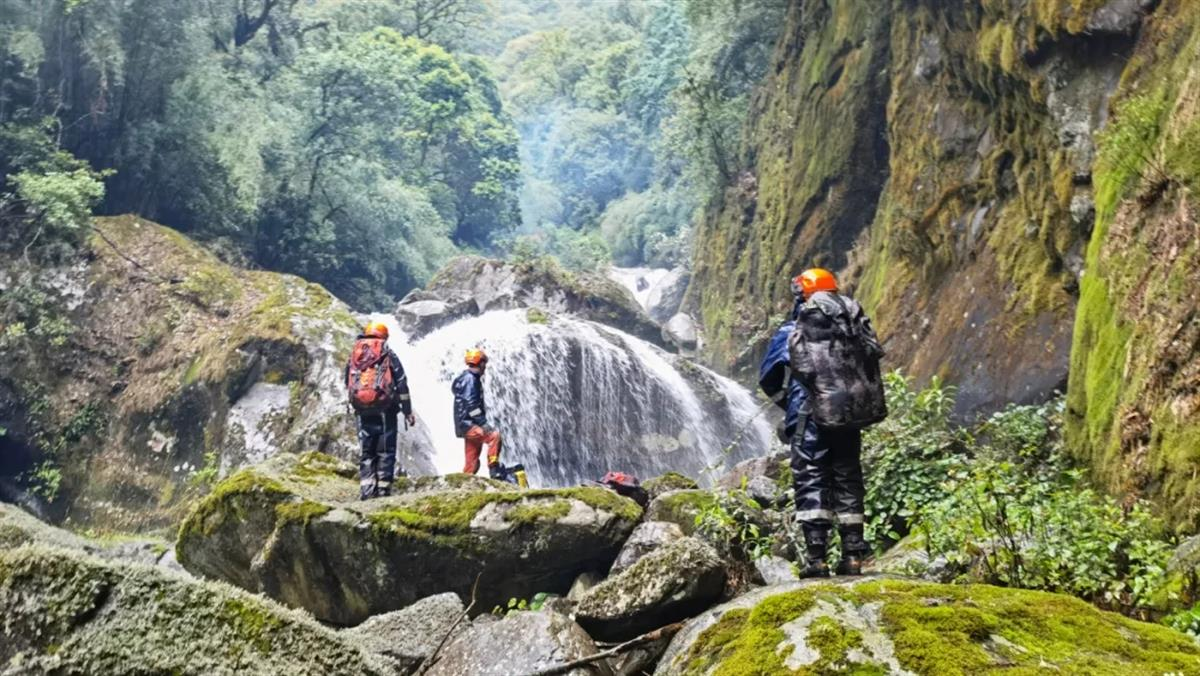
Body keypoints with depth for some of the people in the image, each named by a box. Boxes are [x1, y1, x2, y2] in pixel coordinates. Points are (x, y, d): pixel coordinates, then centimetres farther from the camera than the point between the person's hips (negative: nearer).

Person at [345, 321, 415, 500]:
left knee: (366, 451, 10)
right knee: (385, 450, 3)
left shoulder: (354, 354, 9)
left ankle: (366, 489, 2)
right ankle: (383, 488, -2)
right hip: (385, 409, -3)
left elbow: (347, 383, 13)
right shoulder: (388, 354, -1)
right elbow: (401, 384, -3)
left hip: (362, 409, 3)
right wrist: (408, 411, 2)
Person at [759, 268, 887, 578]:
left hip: (812, 416, -4)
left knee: (811, 481, -2)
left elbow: (767, 378, 4)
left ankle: (816, 558, -11)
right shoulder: (856, 325, 10)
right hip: (852, 414, 4)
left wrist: (789, 403, 17)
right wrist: (856, 399, 15)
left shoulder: (791, 332, 1)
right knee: (848, 480, 12)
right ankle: (853, 555, 12)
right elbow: (873, 363, 9)